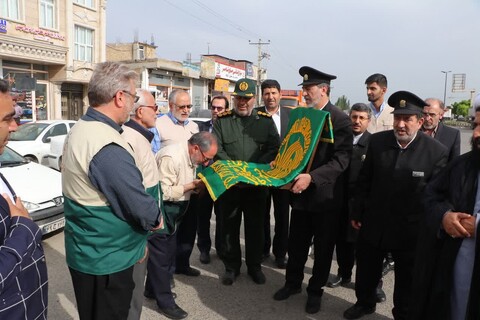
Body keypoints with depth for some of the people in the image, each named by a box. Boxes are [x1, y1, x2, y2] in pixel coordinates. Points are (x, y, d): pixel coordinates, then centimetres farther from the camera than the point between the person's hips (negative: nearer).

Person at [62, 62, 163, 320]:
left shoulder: (79, 130, 5)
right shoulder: (108, 147, -27)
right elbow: (142, 209, -27)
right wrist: (156, 219, -3)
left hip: (83, 251, 9)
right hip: (107, 259, -9)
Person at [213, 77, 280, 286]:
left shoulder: (266, 121, 5)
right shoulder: (222, 120, 3)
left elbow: (275, 149, -4)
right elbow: (216, 149, -5)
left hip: (257, 184, 1)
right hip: (228, 184, 0)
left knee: (256, 227, 12)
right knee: (228, 227, 10)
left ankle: (254, 266, 31)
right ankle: (231, 266, 28)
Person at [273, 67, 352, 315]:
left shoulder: (340, 119, -13)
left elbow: (341, 160, -21)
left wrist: (312, 177, -31)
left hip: (326, 195, -5)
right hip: (301, 192, 5)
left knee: (322, 247, 13)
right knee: (296, 243, 17)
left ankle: (315, 290, 31)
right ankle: (293, 282, 37)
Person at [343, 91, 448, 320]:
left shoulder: (437, 152, -14)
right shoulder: (377, 141, -6)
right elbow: (364, 180, 1)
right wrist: (357, 212, 4)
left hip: (410, 230, -2)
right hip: (373, 224, 3)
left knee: (406, 281, 17)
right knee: (366, 271, 22)